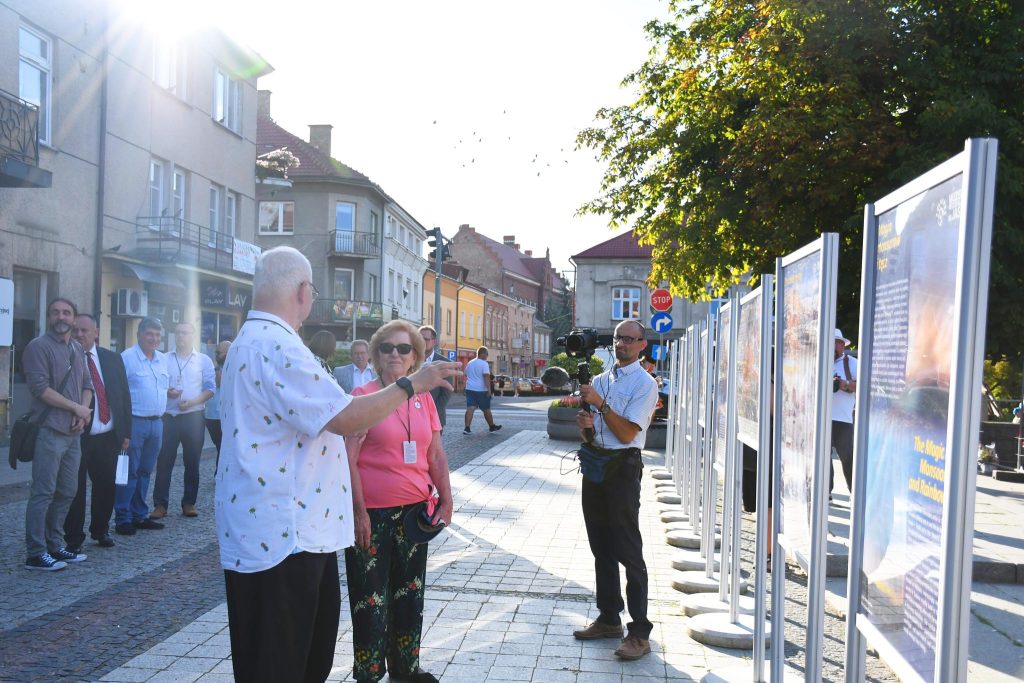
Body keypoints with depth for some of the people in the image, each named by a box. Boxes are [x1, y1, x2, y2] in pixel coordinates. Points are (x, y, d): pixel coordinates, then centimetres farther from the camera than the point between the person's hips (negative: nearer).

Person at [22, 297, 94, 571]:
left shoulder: (77, 348, 15)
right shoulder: (38, 346, -7)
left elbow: (87, 383, 17)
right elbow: (39, 387, -15)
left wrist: (83, 412, -2)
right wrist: (77, 408, -11)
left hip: (73, 433, 7)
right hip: (49, 432, -7)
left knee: (67, 492, 12)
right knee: (43, 493, -4)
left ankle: (55, 546, 22)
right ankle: (36, 554, 4)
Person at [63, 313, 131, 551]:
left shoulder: (113, 358, 8)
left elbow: (124, 395, 10)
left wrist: (126, 432, 7)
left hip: (109, 436, 4)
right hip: (77, 436, -4)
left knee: (106, 486, 12)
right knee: (75, 489, 3)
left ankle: (101, 530, 29)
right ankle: (73, 538, 16)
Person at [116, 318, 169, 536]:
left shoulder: (162, 360, 14)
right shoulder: (126, 357, -8)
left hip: (156, 422, 7)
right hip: (134, 422, -7)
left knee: (145, 472, 13)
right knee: (129, 473, -3)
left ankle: (139, 516, 22)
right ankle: (123, 519, 5)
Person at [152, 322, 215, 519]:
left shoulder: (204, 360, 5)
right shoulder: (164, 359, 9)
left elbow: (210, 389, -1)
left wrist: (192, 402, -15)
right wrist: (165, 393, -13)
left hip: (194, 417, -1)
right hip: (168, 416, 1)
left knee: (192, 462, 6)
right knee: (164, 461, -1)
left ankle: (189, 503, 14)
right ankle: (160, 504, 6)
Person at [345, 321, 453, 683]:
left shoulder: (423, 398, 6)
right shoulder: (362, 395, -9)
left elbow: (436, 455, 10)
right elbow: (348, 458, -12)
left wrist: (446, 501, 4)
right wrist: (359, 511, -16)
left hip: (414, 511, 6)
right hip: (373, 513, -5)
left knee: (410, 593, 18)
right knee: (371, 597, 6)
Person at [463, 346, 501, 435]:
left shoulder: (469, 363, 13)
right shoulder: (484, 364, -11)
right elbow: (486, 377, -20)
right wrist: (489, 388, -23)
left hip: (470, 389, 5)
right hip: (481, 390, -5)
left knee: (470, 409, -5)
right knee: (486, 409, 9)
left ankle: (467, 428, -18)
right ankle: (492, 427, 23)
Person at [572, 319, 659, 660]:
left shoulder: (644, 384, -8)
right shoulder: (600, 379, 14)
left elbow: (627, 433, -15)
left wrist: (600, 403, -18)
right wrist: (586, 423, -2)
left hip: (622, 468, -7)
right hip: (595, 464, 8)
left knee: (628, 551, -4)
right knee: (601, 547, 15)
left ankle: (640, 632, 3)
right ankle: (609, 619, 28)